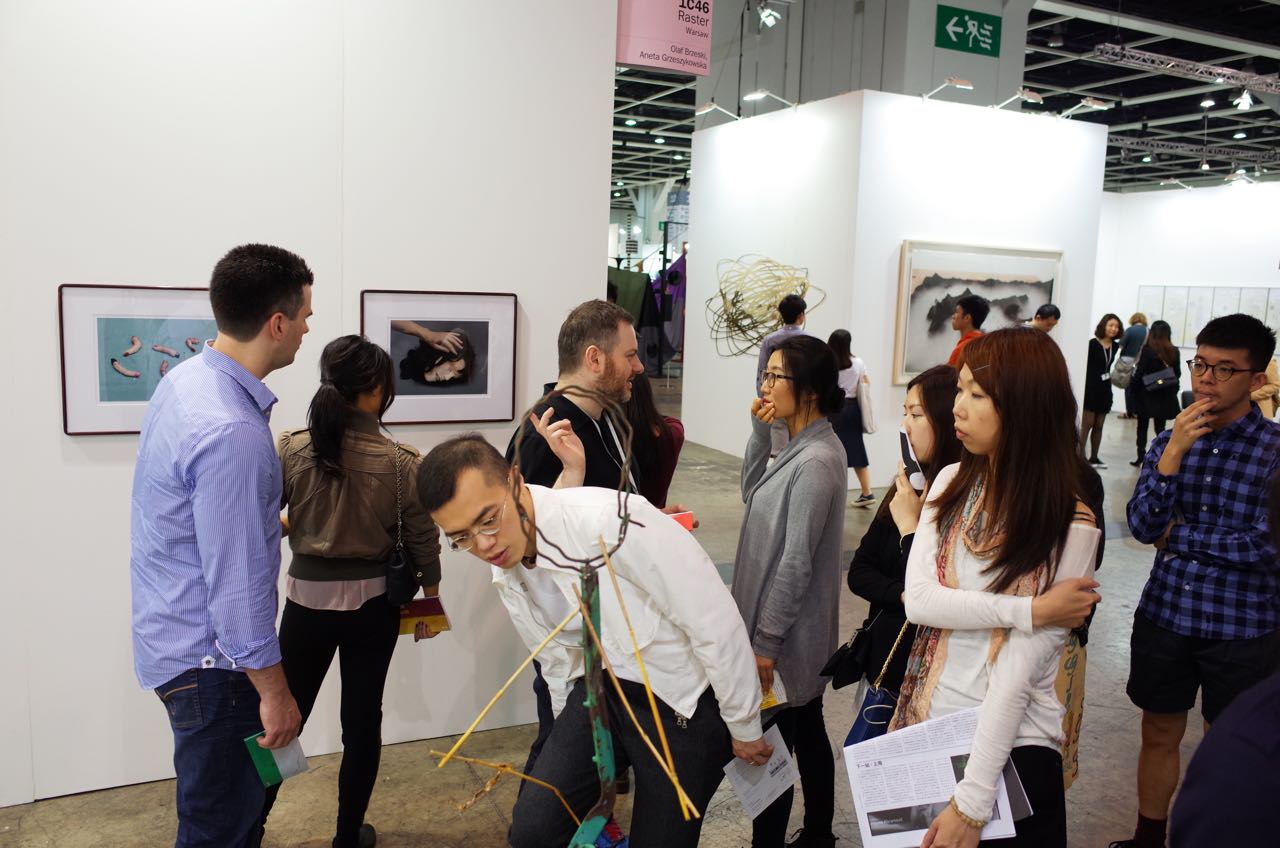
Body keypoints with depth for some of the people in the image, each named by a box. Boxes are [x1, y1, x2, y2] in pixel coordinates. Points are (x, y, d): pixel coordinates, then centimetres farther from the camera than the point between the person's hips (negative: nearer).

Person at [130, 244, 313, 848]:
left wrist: (270, 521, 28)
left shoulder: (186, 379, 1)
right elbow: (237, 587, -26)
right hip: (209, 659, -9)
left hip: (176, 633, 9)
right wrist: (275, 694, -16)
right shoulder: (233, 433, -30)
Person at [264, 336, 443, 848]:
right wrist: (431, 601, 11)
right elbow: (423, 544, -4)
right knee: (362, 720, 13)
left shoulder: (289, 449, -10)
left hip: (306, 598, 1)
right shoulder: (401, 463, -13)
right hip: (371, 602, -1)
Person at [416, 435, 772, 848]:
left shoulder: (610, 522, -29)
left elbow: (718, 623, -23)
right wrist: (570, 744, 22)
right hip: (603, 690, 6)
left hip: (683, 700, -5)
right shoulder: (504, 570, -3)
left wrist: (745, 727, -11)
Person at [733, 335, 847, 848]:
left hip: (787, 636, -10)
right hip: (797, 633, 10)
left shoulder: (815, 463, -24)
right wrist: (760, 433, 1)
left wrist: (765, 642, -19)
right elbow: (753, 492, 15)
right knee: (807, 734, 20)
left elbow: (796, 563, -23)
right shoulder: (804, 448, 5)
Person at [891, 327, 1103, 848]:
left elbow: (1020, 671, -19)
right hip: (927, 725, 5)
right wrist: (1031, 610, -21)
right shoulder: (952, 484, -1)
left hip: (1012, 746, -4)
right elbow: (917, 600, -11)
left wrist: (971, 803, -19)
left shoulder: (1069, 525, -15)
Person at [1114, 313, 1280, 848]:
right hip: (1164, 614, 3)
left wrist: (1180, 534, -11)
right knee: (1159, 734, 17)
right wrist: (1173, 454, -20)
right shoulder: (1170, 439, 0)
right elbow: (1142, 527, -9)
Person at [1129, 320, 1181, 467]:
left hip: (1147, 395, -3)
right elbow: (1177, 374, 6)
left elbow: (1139, 373, -12)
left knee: (1142, 426, 9)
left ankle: (1141, 457, 9)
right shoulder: (1174, 351, 0)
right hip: (1164, 396, 3)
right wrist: (1173, 390, 17)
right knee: (1160, 427, 11)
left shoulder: (1147, 350, -13)